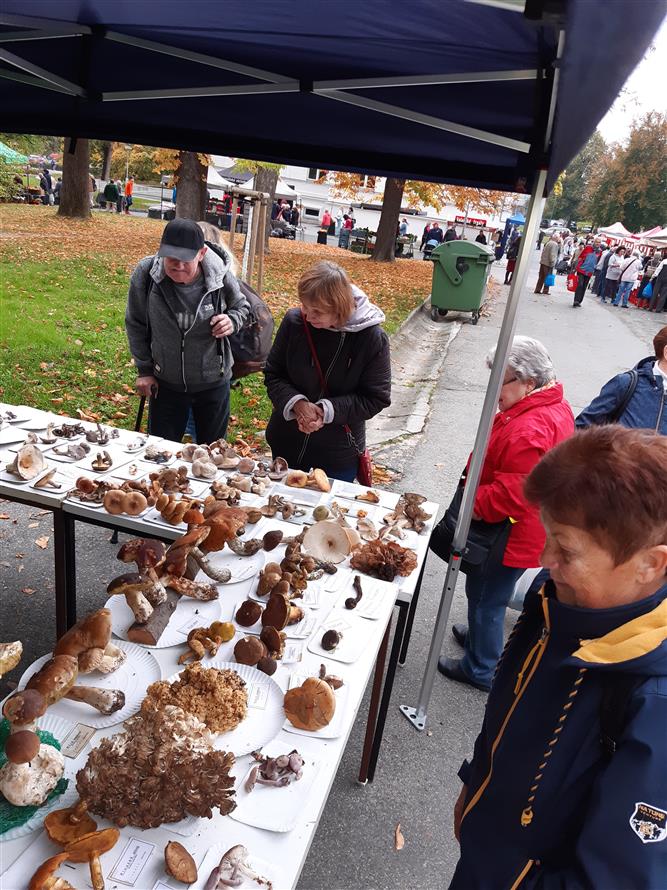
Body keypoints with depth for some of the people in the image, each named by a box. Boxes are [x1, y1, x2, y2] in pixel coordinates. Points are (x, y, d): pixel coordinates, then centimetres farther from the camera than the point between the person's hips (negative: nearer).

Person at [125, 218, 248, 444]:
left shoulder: (220, 275, -17)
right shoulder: (145, 274, -16)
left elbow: (241, 306, 4)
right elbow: (135, 324, -2)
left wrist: (232, 321, -19)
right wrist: (144, 370, 1)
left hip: (213, 383, 0)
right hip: (165, 383, 1)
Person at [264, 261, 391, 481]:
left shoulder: (372, 338, -17)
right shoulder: (294, 322, -11)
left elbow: (376, 398, -12)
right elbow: (272, 374, -2)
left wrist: (327, 410, -24)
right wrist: (296, 403, -21)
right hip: (286, 446, 3)